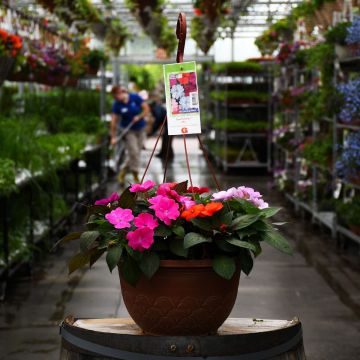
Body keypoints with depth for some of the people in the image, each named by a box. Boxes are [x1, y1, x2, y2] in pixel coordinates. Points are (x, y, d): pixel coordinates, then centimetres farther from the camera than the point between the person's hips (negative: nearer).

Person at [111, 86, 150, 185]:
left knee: (135, 153, 3)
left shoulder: (135, 97, -12)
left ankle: (122, 173, 16)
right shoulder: (116, 104, -12)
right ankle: (135, 176, 1)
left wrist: (139, 117, -19)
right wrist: (113, 137, -15)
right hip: (128, 131, -2)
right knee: (134, 152, -10)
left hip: (140, 129, 2)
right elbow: (114, 121, -12)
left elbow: (146, 108, -5)